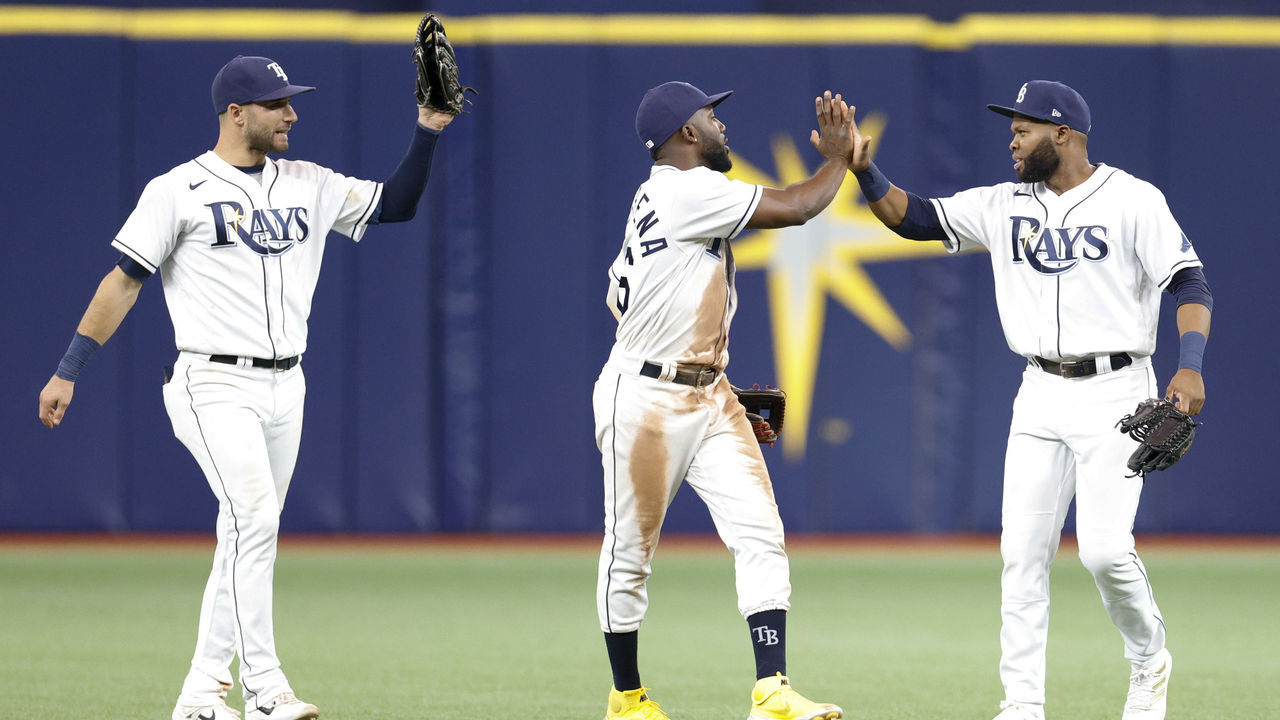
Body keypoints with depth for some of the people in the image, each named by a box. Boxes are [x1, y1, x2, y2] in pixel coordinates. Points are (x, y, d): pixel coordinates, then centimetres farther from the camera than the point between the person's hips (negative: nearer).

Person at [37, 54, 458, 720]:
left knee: (246, 538, 7)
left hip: (285, 389, 6)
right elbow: (123, 282, -3)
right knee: (254, 517, -21)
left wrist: (427, 134, 0)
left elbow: (396, 205, 15)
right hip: (215, 385, -6)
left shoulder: (309, 186, 12)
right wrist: (67, 372, -6)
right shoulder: (178, 191, -4)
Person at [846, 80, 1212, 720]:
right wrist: (862, 168, -6)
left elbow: (1190, 284, -10)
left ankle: (1149, 660, 11)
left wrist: (1190, 365, -25)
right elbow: (912, 218, 10)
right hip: (1040, 396, 5)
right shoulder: (1005, 206, 9)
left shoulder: (1132, 200, -6)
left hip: (1113, 391, -5)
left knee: (1104, 547, -15)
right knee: (1022, 550, -2)